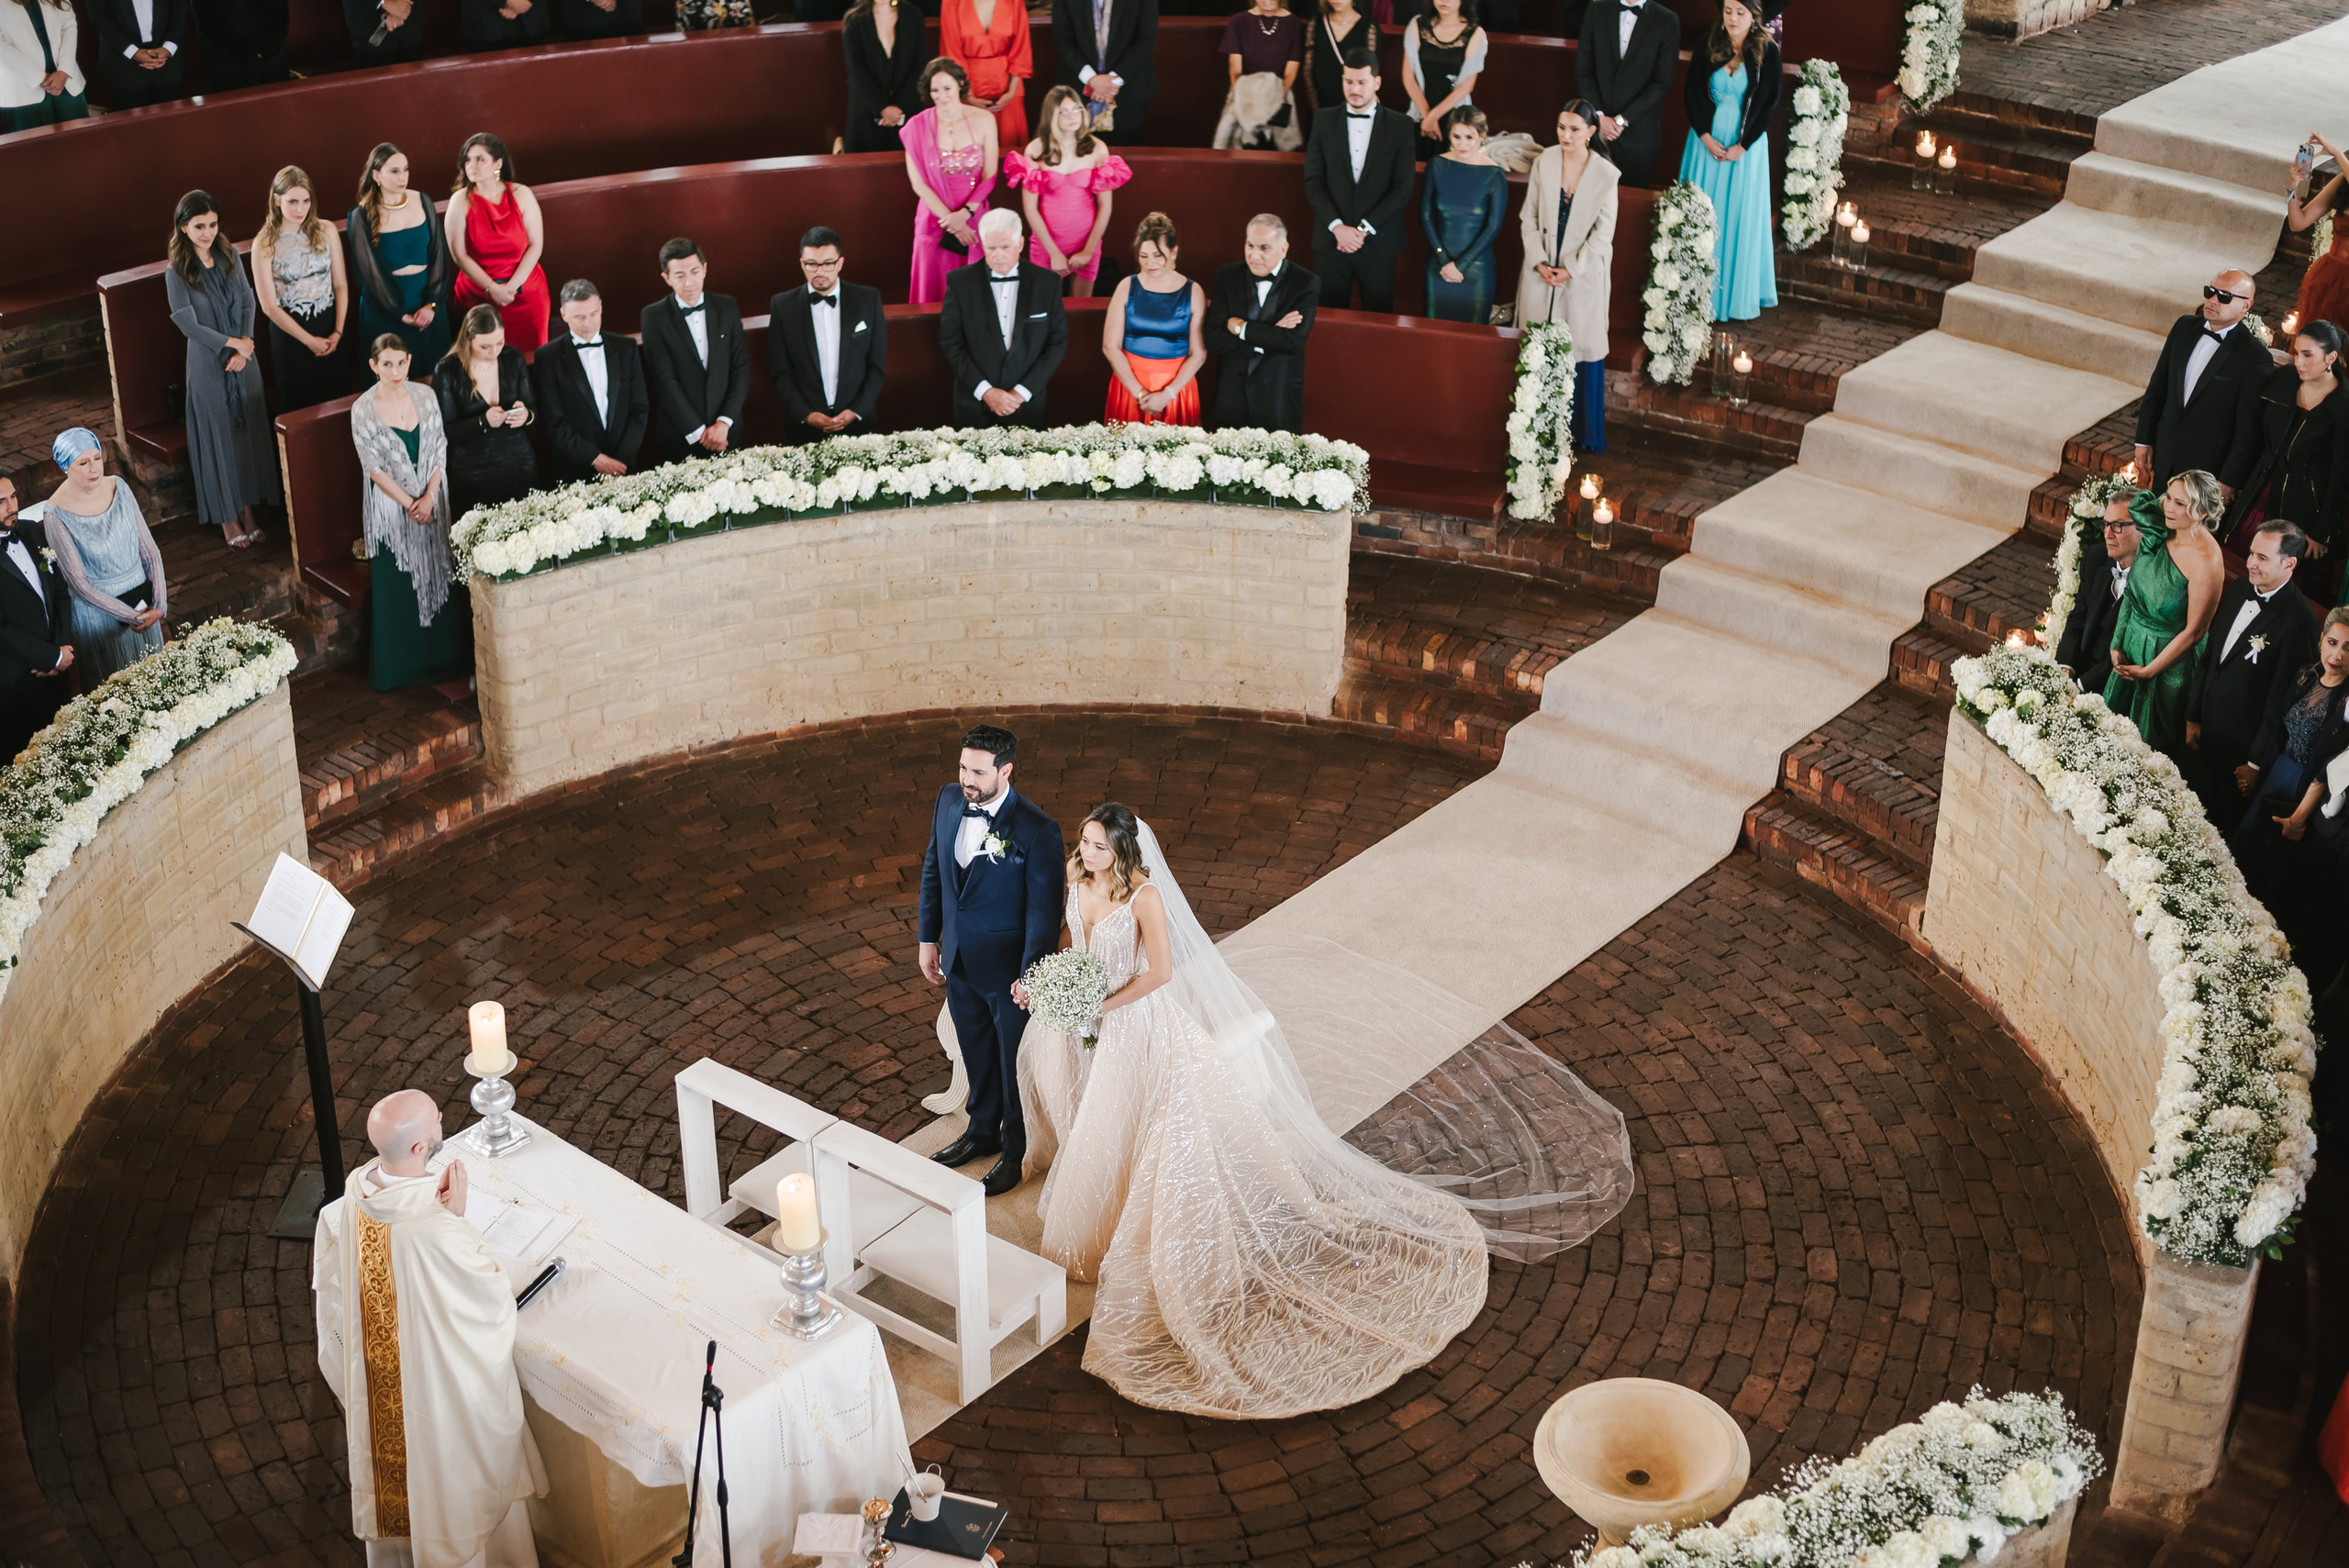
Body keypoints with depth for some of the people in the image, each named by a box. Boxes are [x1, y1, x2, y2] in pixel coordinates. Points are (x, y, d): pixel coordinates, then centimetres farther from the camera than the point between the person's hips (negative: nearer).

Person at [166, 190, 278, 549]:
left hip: (244, 359, 4)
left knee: (249, 430, 10)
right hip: (208, 364, -4)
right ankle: (227, 517, 17)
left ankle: (247, 509, 22)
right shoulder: (177, 273, -13)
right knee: (218, 436, 5)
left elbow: (248, 303, 1)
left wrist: (244, 348, -12)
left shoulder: (230, 258, 0)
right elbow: (189, 325, -13)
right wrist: (232, 343, -15)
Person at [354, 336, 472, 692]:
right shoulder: (363, 409, -11)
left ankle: (445, 658, 25)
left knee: (440, 579, 10)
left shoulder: (425, 397, -2)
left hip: (432, 502, 3)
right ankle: (401, 666, 18)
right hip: (391, 508, -3)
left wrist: (429, 498, -12)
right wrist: (410, 505, -15)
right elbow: (374, 468, -11)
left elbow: (440, 451, -1)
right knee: (397, 590, 5)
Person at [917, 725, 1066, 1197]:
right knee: (977, 1054, 26)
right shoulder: (949, 800, -7)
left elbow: (1044, 910, -20)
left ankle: (1016, 1151, 35)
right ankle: (982, 1133, 47)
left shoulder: (1037, 831, -26)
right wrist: (927, 938, 10)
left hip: (1008, 968, -6)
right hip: (959, 960, 6)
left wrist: (1030, 976, -19)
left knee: (1015, 1062, 14)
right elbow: (933, 870, 7)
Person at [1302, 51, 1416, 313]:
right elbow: (1313, 181, 1)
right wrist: (1337, 226, -12)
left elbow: (1402, 188, -5)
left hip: (1379, 242, -1)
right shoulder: (1324, 121, 4)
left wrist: (1364, 228, -12)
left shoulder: (1400, 126, -1)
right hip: (1331, 239, 1)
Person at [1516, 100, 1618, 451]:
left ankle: (1585, 432, 14)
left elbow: (1603, 232, -8)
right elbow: (1529, 217, 3)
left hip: (1583, 274, -2)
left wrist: (1571, 269, -12)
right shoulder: (1543, 162, -2)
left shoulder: (1605, 174, -10)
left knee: (1583, 349, 3)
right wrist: (1538, 262, -7)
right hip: (1542, 271, 3)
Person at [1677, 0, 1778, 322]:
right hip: (1707, 141, 2)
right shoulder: (1708, 45, -2)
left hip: (1745, 145, -2)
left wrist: (1742, 147, -10)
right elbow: (1691, 93, 0)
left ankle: (1737, 294, 15)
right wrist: (1705, 137, -10)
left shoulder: (1767, 52, -7)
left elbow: (1769, 105, -6)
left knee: (1740, 219, 4)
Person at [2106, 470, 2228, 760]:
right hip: (2131, 645, 6)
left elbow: (2194, 631, -21)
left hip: (2167, 656, -6)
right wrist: (2117, 645, -3)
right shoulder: (2157, 532, -9)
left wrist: (2149, 670, -14)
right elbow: (2132, 590, 0)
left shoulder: (2206, 560, -29)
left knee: (2149, 742, 15)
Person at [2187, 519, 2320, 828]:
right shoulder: (2240, 588, 0)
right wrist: (2193, 716, 11)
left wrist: (2256, 763, -14)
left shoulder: (2298, 620, -25)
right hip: (2206, 730, 7)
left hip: (2242, 745, -7)